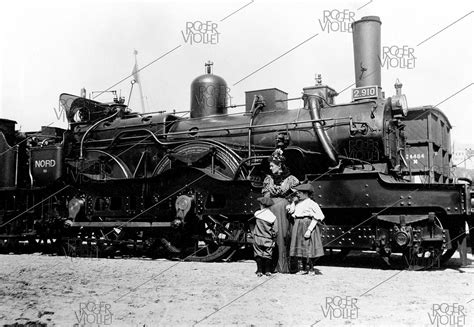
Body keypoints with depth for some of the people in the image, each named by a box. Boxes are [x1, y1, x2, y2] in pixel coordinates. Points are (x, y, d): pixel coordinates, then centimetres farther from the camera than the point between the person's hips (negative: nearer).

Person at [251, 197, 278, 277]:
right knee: (267, 255, 10)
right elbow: (275, 230, -4)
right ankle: (267, 271, 12)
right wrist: (273, 237, 8)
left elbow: (253, 226, 3)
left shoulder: (257, 214, -7)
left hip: (258, 238, -1)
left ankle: (259, 271, 6)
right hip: (268, 240, 1)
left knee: (258, 254, 7)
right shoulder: (272, 216, -7)